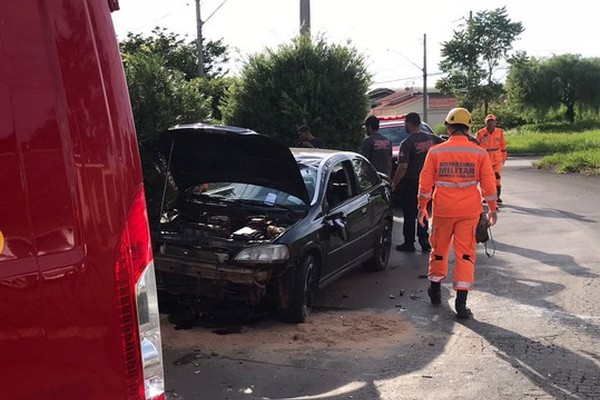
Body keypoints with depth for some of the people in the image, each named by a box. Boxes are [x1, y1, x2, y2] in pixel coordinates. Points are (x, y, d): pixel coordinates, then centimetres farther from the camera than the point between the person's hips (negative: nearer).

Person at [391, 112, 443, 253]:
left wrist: (394, 183, -13)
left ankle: (409, 243, 8)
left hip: (411, 182, -6)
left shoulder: (407, 143, -17)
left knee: (409, 213, 4)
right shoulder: (431, 138, 2)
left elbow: (403, 167, -22)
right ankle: (424, 241, 16)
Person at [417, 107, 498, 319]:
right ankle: (461, 302, -1)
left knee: (439, 250, 17)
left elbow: (425, 182, 1)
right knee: (465, 253, 3)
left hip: (442, 210, 1)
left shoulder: (435, 152, -3)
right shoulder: (479, 153, -2)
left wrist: (422, 207, 11)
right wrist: (492, 209, 12)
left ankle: (435, 290, 33)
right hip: (469, 211, 0)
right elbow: (489, 184, 1)